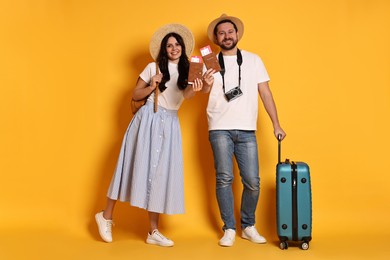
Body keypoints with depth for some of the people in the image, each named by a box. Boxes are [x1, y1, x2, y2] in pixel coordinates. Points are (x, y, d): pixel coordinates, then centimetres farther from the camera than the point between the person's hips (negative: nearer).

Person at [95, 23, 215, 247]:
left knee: (161, 172, 2)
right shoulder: (154, 67, 4)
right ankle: (106, 216, 12)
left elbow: (187, 94, -13)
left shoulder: (187, 72, 11)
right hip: (148, 119, -3)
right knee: (138, 165, -4)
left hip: (170, 124, 3)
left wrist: (200, 87, -35)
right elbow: (136, 95, 6)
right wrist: (152, 86, -12)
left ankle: (154, 231, 7)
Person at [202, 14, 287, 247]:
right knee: (224, 178, -4)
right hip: (220, 129, -1)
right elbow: (205, 89, -6)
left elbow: (265, 92, 10)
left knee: (252, 181, -2)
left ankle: (248, 227, 17)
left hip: (247, 130, 1)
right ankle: (229, 229, 9)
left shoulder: (253, 60, 12)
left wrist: (276, 124, 6)